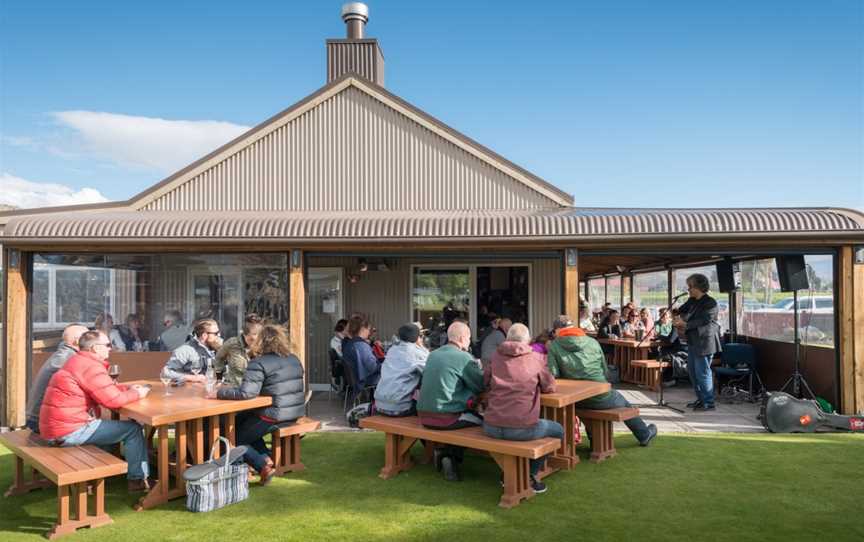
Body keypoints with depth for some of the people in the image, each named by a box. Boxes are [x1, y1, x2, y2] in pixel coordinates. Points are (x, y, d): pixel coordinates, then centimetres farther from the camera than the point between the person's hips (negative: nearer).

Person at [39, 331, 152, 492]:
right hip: (69, 431, -10)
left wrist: (127, 388, 9)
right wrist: (137, 394, -6)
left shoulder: (77, 362, 15)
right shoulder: (91, 366, -17)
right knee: (133, 429, -4)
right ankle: (138, 479, 6)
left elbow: (105, 390, 22)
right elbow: (113, 400, -22)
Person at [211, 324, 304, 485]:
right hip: (295, 414, 8)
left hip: (275, 417, -8)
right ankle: (266, 459, 16)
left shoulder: (259, 363, -15)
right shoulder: (294, 359, 9)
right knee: (242, 420, 28)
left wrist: (219, 393, -14)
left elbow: (246, 393, -26)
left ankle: (264, 466, -3)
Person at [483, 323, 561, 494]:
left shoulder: (496, 356, 6)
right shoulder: (536, 358, 0)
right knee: (558, 430, 24)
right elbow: (550, 387, 12)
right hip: (523, 429, -3)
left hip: (491, 428, 4)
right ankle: (530, 475, 23)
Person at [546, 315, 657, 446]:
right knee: (624, 403, 32)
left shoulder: (554, 346, -7)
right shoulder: (592, 342, 3)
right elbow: (604, 370, 9)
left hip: (576, 400, 1)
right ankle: (644, 434, 49)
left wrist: (569, 376, 5)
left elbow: (553, 374, -15)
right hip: (600, 397, 0)